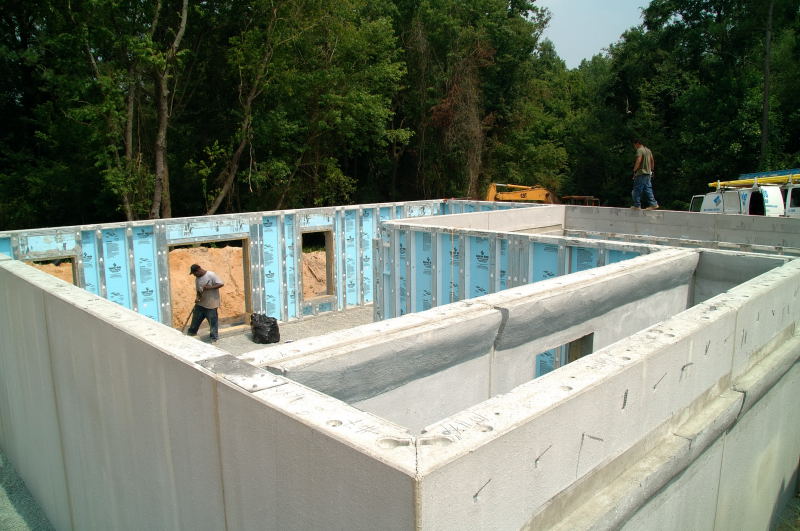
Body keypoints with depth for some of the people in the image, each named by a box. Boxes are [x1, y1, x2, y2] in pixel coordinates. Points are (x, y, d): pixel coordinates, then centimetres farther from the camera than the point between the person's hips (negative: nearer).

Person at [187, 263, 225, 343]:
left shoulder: (211, 275, -14)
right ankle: (192, 332, 35)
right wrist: (197, 298, -5)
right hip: (200, 303, 7)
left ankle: (214, 338, 13)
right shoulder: (197, 278, 8)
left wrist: (209, 287, -26)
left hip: (211, 304, -7)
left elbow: (221, 284, -18)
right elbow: (198, 290, 14)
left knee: (213, 321, 1)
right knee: (196, 318, 16)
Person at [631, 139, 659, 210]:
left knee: (637, 189, -2)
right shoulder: (648, 150, 17)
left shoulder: (640, 150, -10)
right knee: (648, 189, 9)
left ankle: (637, 205, 1)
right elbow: (652, 161, 21)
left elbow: (638, 161, -22)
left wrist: (634, 170, -15)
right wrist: (651, 169, 26)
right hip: (648, 173, 9)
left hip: (641, 173, -9)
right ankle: (654, 204, 4)